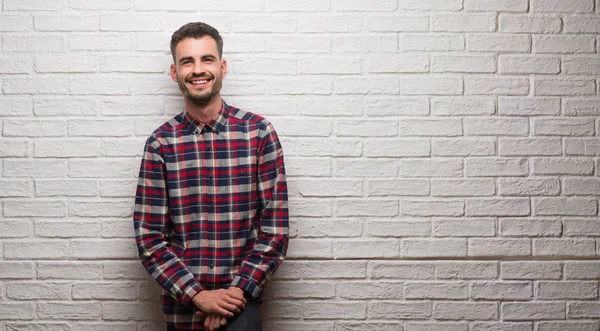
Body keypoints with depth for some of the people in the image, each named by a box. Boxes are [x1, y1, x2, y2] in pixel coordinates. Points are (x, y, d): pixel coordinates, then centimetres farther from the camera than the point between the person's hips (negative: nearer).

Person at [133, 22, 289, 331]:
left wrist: (238, 291, -12)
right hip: (181, 305, 1)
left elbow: (275, 228, -5)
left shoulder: (259, 132, -4)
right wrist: (197, 295, -12)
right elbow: (149, 237, -3)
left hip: (240, 298, -1)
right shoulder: (160, 143, -2)